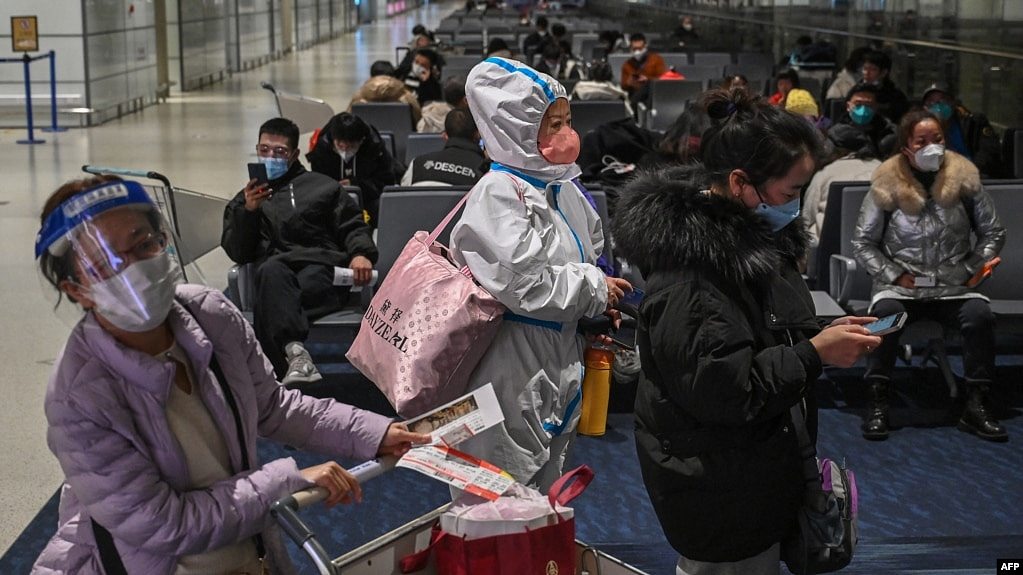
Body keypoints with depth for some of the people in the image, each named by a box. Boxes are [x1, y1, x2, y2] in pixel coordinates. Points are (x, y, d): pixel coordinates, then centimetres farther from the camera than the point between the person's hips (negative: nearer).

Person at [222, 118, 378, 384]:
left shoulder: (323, 186, 28)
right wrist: (248, 211, 0)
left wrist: (361, 253, -5)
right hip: (276, 269, 0)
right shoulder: (244, 199, 30)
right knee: (272, 271, -39)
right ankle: (295, 351, -56)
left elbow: (353, 227, 18)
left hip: (321, 266, 0)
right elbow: (238, 254, 16)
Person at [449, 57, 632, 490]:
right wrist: (593, 290, -14)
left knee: (548, 479, 21)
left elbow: (590, 253, 24)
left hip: (560, 354, 9)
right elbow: (521, 282, -26)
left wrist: (602, 298, 4)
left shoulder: (562, 188, 9)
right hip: (514, 360, -9)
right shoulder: (498, 193, -18)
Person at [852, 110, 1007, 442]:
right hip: (900, 287, -1)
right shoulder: (887, 186, -2)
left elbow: (994, 233, 10)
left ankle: (975, 407, -18)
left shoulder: (964, 179, 2)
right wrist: (895, 275, -9)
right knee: (885, 312, -34)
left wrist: (971, 271, -2)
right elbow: (862, 243, 2)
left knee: (981, 315, -29)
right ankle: (878, 405, -22)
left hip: (954, 287, 1)